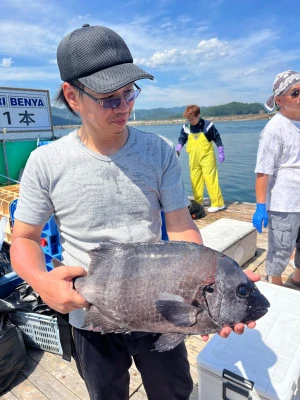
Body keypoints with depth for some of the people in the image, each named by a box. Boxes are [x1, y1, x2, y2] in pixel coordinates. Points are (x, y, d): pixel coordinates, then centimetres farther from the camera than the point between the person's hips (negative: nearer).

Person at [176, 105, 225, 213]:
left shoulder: (208, 125, -8)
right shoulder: (186, 127, 2)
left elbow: (217, 139, -2)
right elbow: (182, 139, 15)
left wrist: (221, 153, -1)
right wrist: (178, 149, -1)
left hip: (207, 157, -5)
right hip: (194, 159, 5)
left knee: (210, 179, -7)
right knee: (195, 180, 10)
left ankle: (218, 203, 1)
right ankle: (198, 203, 22)